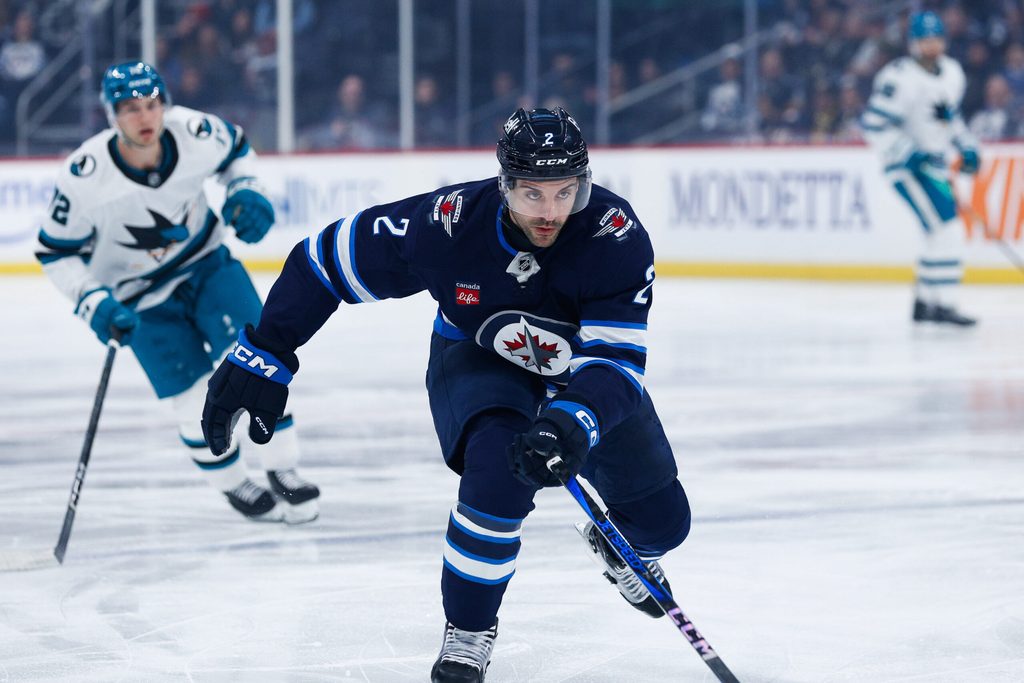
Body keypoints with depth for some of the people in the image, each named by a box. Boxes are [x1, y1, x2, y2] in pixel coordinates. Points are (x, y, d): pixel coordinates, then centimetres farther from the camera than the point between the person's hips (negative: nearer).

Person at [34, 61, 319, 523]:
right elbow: (56, 252, -14)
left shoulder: (196, 133, -22)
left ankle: (283, 473, 6)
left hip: (206, 263, 2)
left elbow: (237, 149, 4)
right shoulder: (84, 177, -28)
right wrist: (94, 302, -25)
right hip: (138, 296, -2)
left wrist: (244, 191, -12)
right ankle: (234, 487, 20)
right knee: (197, 400, -6)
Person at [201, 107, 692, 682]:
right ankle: (468, 632, -14)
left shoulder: (616, 235, -34)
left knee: (662, 520, 2)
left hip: (584, 374, 2)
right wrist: (263, 356, -21)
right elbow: (328, 258, -20)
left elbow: (616, 360, -39)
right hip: (476, 360, -2)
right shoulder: (447, 223, -32)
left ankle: (619, 550, 42)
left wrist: (574, 424, -59)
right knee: (499, 462, -34)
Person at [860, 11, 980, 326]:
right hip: (908, 167, -9)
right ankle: (943, 305, -15)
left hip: (935, 165, 9)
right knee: (947, 230, -17)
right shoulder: (901, 77, -19)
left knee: (941, 235, 15)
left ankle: (923, 302, 26)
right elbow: (873, 123, -21)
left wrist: (967, 147, 15)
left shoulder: (952, 72, 8)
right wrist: (906, 154, -25)